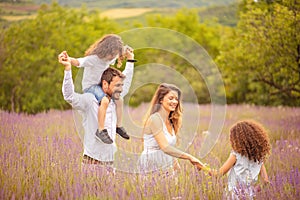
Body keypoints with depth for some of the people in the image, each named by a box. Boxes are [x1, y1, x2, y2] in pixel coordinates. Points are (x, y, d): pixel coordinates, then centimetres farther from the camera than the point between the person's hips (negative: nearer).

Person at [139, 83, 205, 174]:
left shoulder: (170, 122, 15)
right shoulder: (155, 119, -12)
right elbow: (165, 147, -22)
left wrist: (178, 169, 9)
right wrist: (189, 157, -26)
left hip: (166, 168, 8)